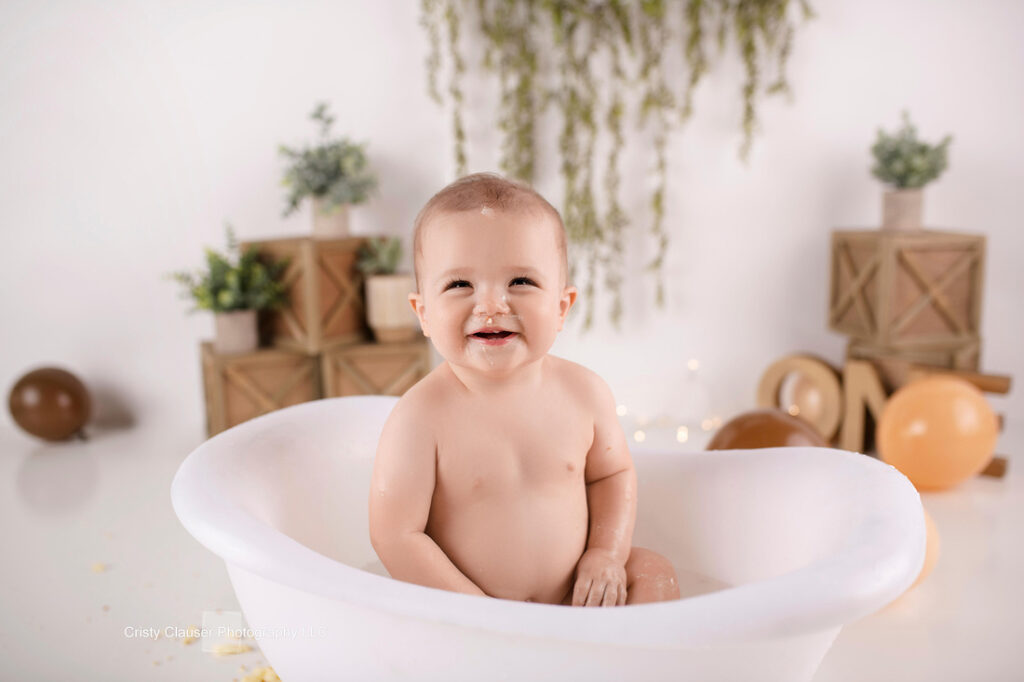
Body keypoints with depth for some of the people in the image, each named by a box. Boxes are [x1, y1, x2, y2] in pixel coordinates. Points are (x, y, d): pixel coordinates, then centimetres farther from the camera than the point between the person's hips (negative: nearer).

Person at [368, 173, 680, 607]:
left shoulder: (584, 391, -8)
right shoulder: (421, 416, -22)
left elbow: (612, 473, 10)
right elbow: (396, 536, -19)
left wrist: (607, 554, -4)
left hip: (575, 596, 4)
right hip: (463, 610, -3)